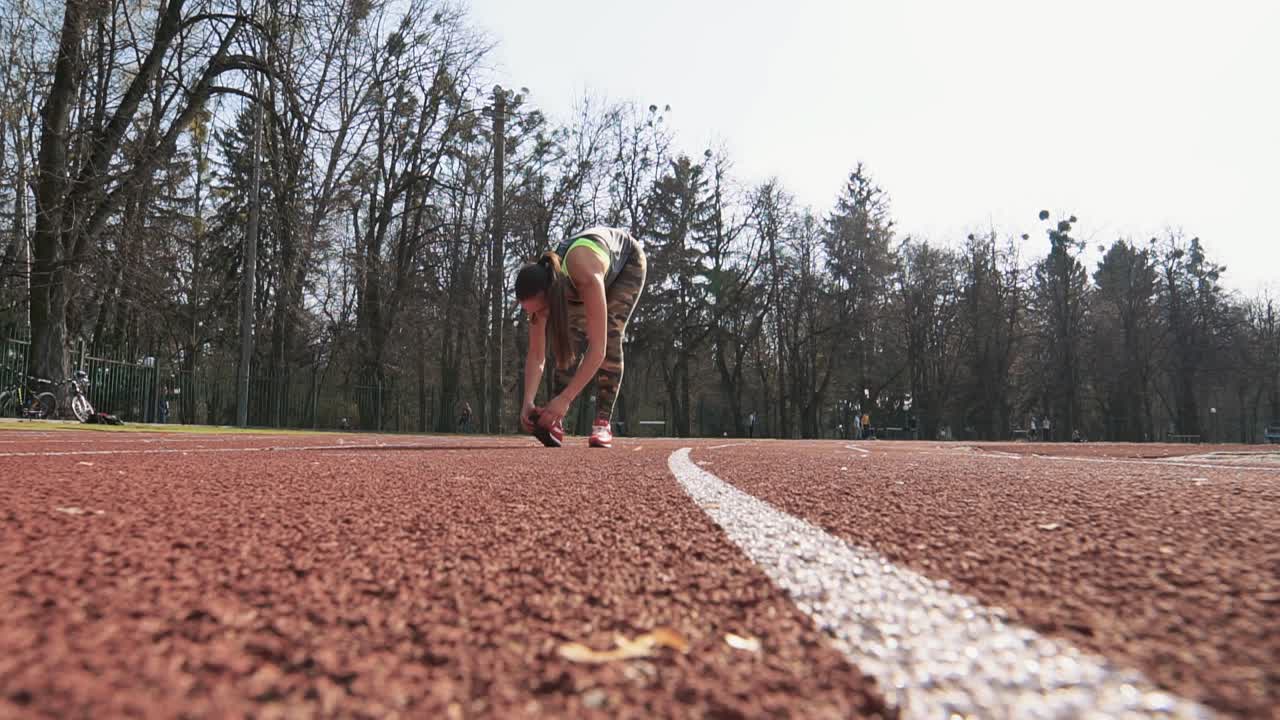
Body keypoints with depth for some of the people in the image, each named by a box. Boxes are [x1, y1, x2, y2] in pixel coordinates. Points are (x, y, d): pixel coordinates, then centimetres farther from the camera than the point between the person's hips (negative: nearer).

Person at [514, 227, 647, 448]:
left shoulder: (587, 278, -47)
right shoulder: (541, 290, -29)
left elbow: (597, 349, -47)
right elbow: (536, 355, -23)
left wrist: (565, 399, -48)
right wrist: (528, 402, -35)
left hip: (627, 261, -4)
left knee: (610, 336, -23)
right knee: (569, 338, -13)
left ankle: (603, 423, -19)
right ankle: (556, 421, -12)